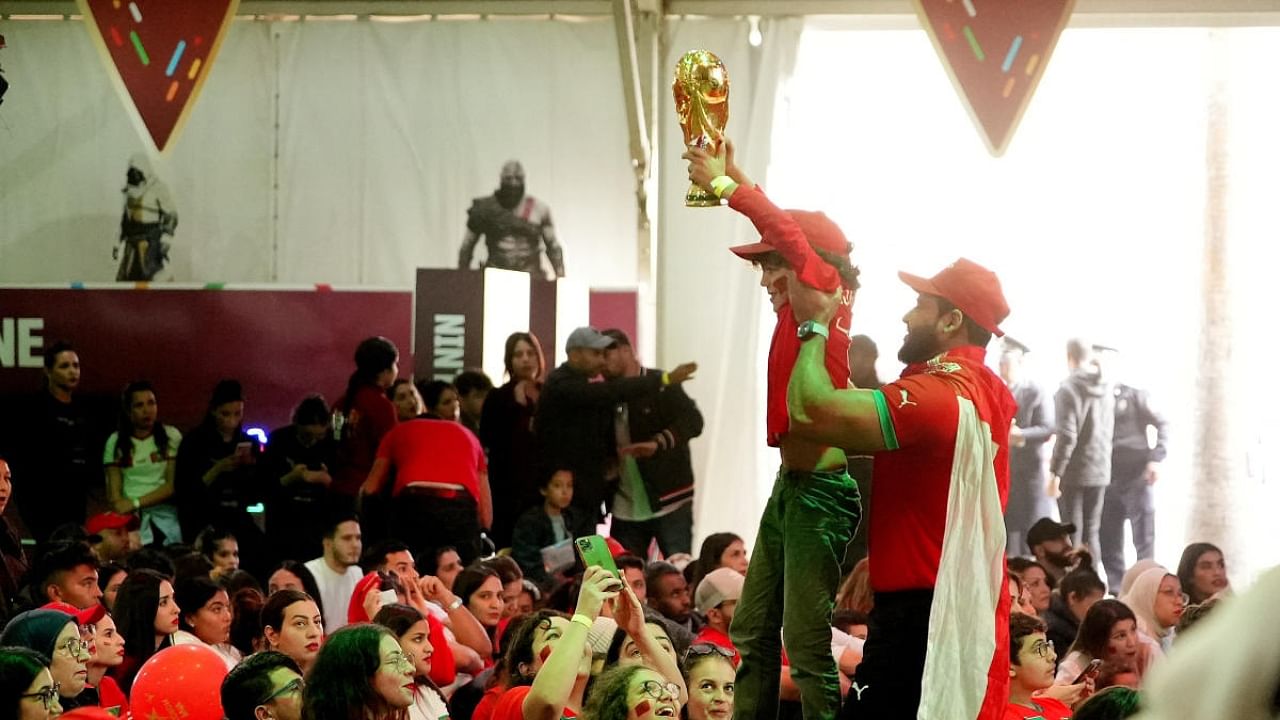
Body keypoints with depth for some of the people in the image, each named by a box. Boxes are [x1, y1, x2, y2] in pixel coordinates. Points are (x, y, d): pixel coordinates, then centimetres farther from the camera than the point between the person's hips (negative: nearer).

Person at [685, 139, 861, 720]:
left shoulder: (826, 293, -10)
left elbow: (787, 232, -25)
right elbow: (779, 238, 26)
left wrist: (724, 184, -15)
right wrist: (729, 176, 23)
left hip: (820, 489, -10)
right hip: (791, 483, 10)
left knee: (806, 641, -10)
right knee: (752, 633, 14)